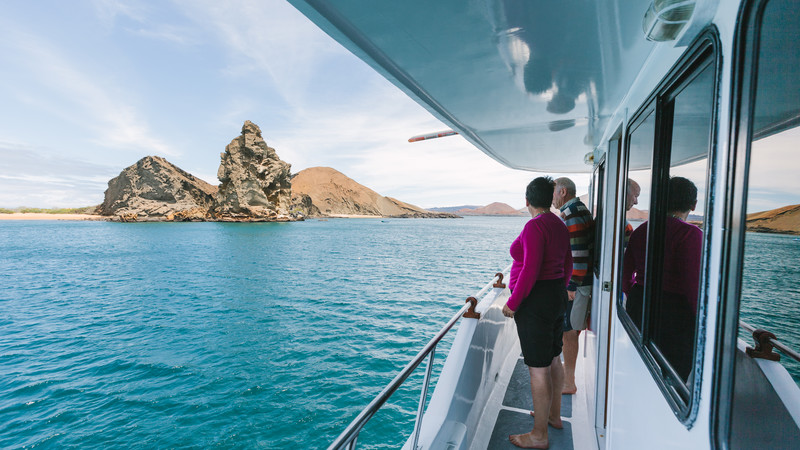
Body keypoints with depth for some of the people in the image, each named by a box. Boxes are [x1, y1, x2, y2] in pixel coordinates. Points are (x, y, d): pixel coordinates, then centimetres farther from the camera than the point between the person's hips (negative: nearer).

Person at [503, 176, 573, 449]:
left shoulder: (534, 226, -18)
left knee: (538, 368, 0)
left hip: (535, 301, -10)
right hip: (557, 297, 10)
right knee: (553, 359, 22)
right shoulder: (560, 225, 9)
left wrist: (513, 303, -16)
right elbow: (567, 265, 16)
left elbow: (530, 270, -24)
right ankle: (554, 415, 40)